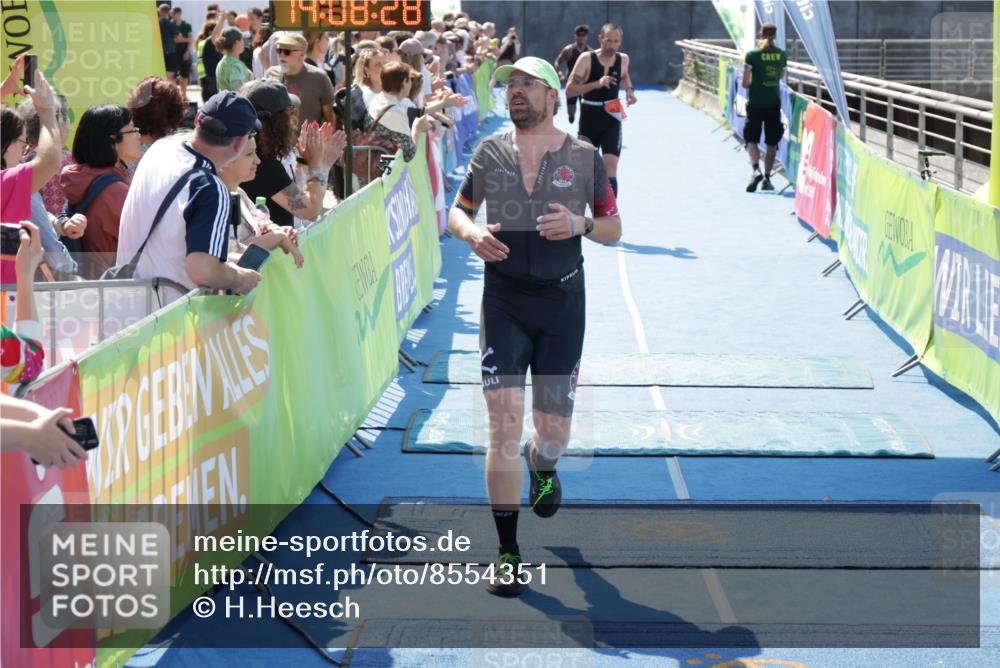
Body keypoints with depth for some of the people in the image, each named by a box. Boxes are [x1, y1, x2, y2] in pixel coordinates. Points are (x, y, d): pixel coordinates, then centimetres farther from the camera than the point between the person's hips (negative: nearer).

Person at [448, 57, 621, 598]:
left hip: (562, 300, 0)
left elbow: (614, 229, 6)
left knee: (554, 429, 8)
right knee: (503, 425, -8)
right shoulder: (490, 153, 4)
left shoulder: (583, 157, 1)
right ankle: (507, 551, 1)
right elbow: (458, 210, 14)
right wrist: (471, 233, -9)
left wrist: (581, 223, -16)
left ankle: (542, 467, 48)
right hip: (504, 302, 0)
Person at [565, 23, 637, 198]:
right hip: (589, 118, -1)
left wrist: (629, 89, 4)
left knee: (610, 166, -15)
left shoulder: (623, 59, 0)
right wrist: (596, 84, -27)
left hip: (611, 118, 1)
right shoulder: (587, 59, -11)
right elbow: (569, 91, -15)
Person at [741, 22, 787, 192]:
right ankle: (767, 178, 10)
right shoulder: (782, 55, 1)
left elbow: (745, 83, -9)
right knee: (772, 142, 11)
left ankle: (756, 170, -18)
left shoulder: (753, 55, -9)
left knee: (751, 139, 6)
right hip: (774, 103, 2)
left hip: (755, 103, -2)